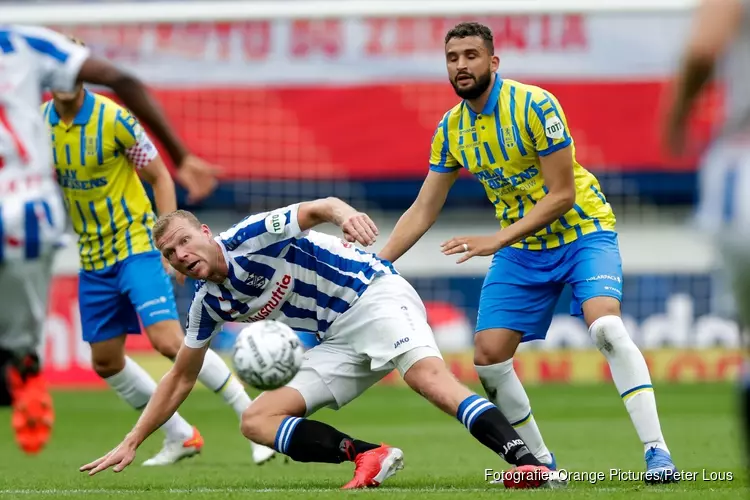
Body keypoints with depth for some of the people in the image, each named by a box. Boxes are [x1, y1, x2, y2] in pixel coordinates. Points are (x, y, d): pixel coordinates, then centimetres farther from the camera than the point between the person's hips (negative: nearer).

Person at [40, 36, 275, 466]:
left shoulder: (114, 119, -16)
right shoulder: (39, 123, -1)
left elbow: (160, 177, -8)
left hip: (136, 244, -6)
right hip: (93, 256, 6)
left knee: (168, 340, -20)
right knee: (106, 361, 9)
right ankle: (180, 438, 24)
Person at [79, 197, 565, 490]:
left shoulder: (252, 236, -12)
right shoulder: (210, 304, 8)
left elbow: (315, 209, -26)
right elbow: (181, 377, 18)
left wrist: (342, 211, -51)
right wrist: (131, 443, 16)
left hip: (375, 296, -8)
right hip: (339, 340, 8)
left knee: (430, 377, -35)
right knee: (257, 421, -7)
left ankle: (528, 463, -50)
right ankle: (368, 455, -27)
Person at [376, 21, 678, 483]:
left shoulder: (535, 106, -20)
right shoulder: (451, 129, -2)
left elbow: (562, 196, -21)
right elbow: (423, 211, 5)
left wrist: (497, 240, -27)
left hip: (581, 229, -6)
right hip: (521, 250, 6)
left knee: (606, 326, -29)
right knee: (488, 358, -5)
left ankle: (657, 452, -29)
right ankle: (542, 462, 12)